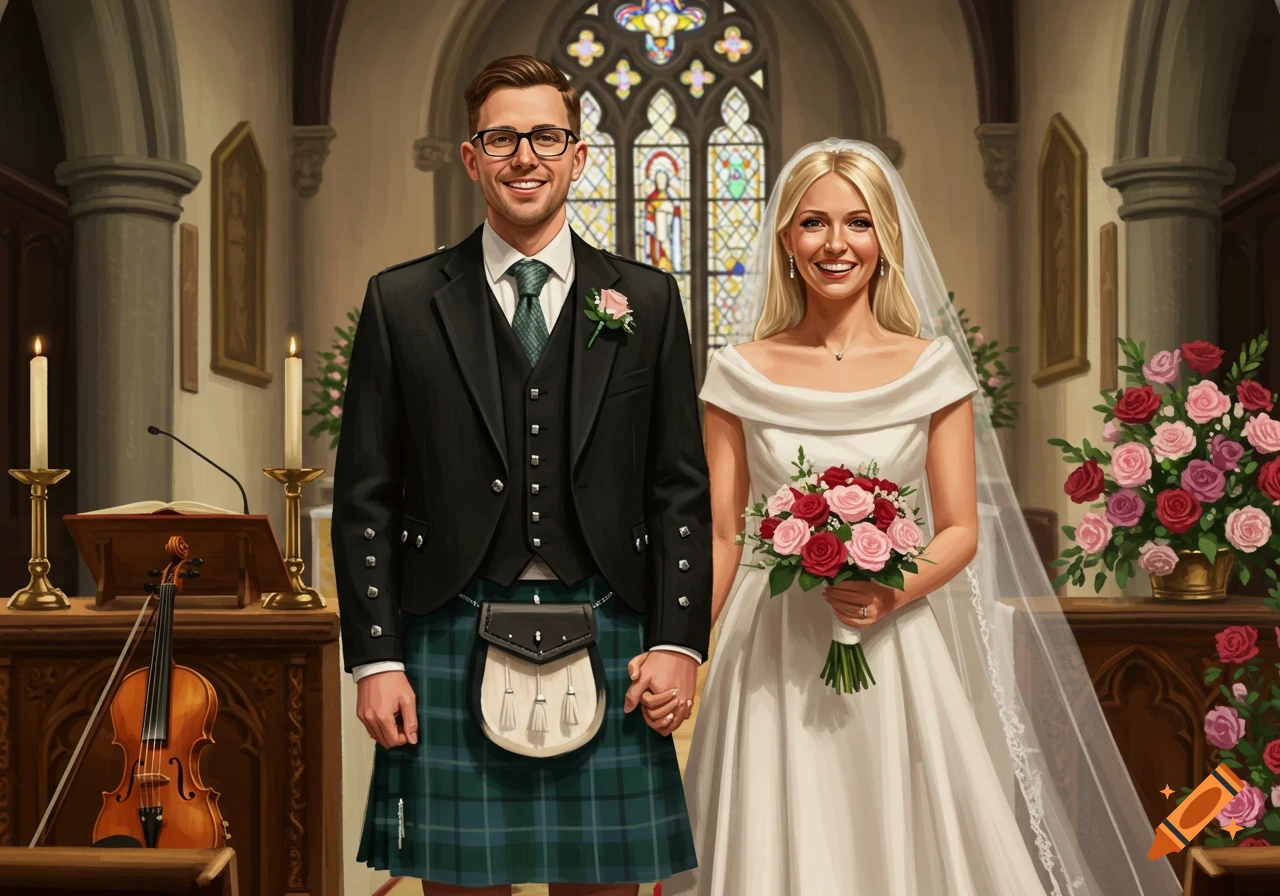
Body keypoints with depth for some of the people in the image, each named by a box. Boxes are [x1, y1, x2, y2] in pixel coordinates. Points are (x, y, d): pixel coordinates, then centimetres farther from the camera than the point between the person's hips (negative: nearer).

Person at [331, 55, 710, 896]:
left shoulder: (647, 299, 8)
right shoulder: (402, 300, 5)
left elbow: (682, 489, 6)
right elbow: (365, 496, 3)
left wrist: (678, 642, -2)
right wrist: (375, 659, -3)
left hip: (607, 646, 1)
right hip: (450, 645, 0)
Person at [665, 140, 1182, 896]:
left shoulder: (932, 367, 0)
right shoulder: (741, 374, 1)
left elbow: (961, 530, 1)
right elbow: (721, 536, 2)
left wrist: (893, 593, -18)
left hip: (895, 651, 0)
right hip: (774, 656, 0)